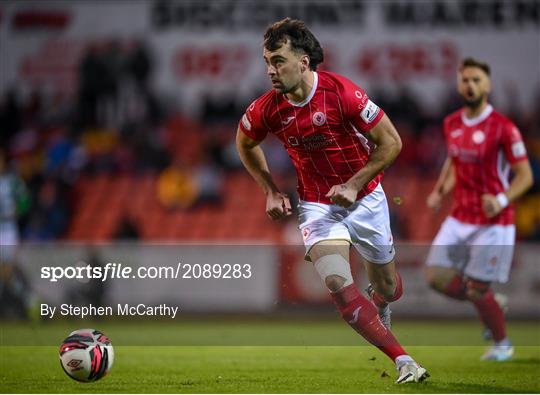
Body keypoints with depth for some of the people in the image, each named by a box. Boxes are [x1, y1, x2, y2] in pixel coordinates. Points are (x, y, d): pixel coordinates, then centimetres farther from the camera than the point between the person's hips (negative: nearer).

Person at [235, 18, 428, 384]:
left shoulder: (342, 93, -23)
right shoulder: (267, 109, -14)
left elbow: (391, 142, -14)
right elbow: (245, 143, 10)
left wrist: (353, 185, -18)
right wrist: (271, 191, 5)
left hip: (365, 198, -1)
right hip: (316, 204, 1)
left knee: (388, 290, 13)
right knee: (338, 285, -23)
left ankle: (379, 304, 53)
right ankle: (403, 360, -18)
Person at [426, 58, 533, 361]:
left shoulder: (503, 128, -15)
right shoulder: (452, 124, 5)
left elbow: (525, 176, -11)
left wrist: (502, 200, -28)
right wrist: (441, 191, 9)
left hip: (493, 223, -6)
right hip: (460, 219, 6)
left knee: (477, 290, -2)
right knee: (438, 278, -2)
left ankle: (503, 343, 24)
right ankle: (492, 303, 24)